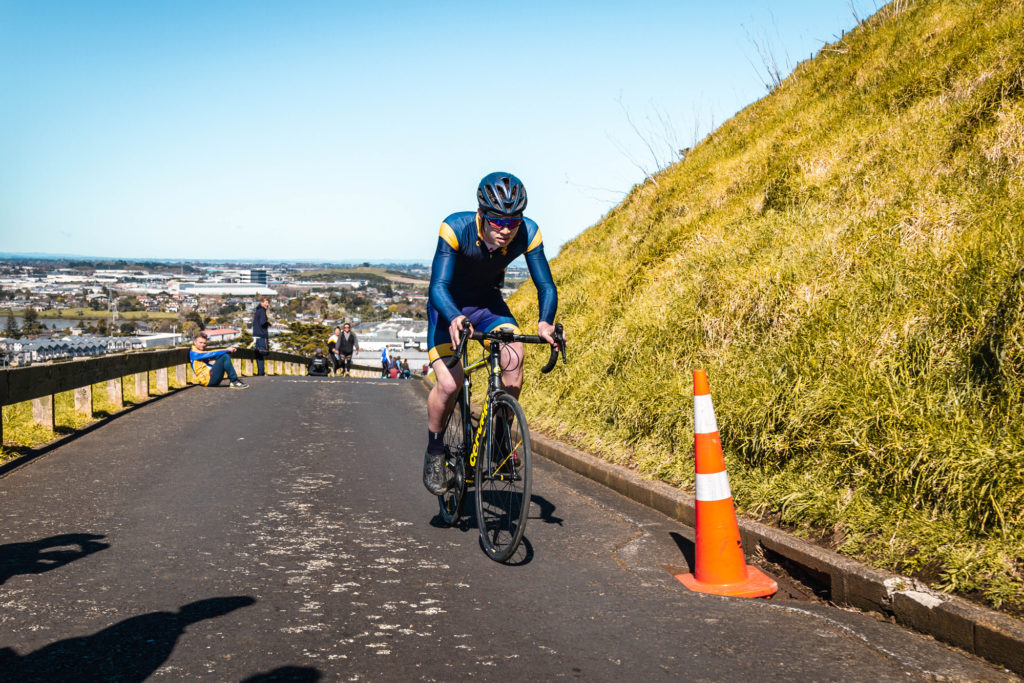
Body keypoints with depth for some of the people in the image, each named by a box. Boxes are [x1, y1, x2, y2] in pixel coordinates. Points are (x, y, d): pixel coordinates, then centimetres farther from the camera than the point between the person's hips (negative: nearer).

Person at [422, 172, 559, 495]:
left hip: (488, 303, 3)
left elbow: (546, 285, -22)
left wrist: (545, 322, -42)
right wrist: (454, 319, -58)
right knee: (449, 385, -20)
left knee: (514, 357, -26)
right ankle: (434, 452, 7)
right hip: (449, 307, -3)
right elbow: (438, 286, -38)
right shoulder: (455, 228, -32)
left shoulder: (528, 233, -24)